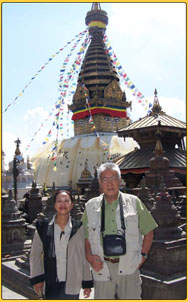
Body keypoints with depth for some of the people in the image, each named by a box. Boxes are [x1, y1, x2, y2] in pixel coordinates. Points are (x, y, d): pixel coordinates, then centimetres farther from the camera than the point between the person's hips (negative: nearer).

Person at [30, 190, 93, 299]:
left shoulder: (79, 228, -2)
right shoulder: (43, 227, -2)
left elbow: (84, 256, 1)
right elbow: (35, 254, 4)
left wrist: (87, 283, 3)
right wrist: (37, 278, 0)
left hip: (72, 285, 0)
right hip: (51, 285, 0)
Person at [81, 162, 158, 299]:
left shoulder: (133, 202, 3)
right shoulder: (91, 206, 6)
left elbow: (148, 232, 8)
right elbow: (85, 235, 11)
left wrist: (143, 255, -1)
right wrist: (89, 257, -3)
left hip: (129, 267, -1)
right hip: (103, 268, 1)